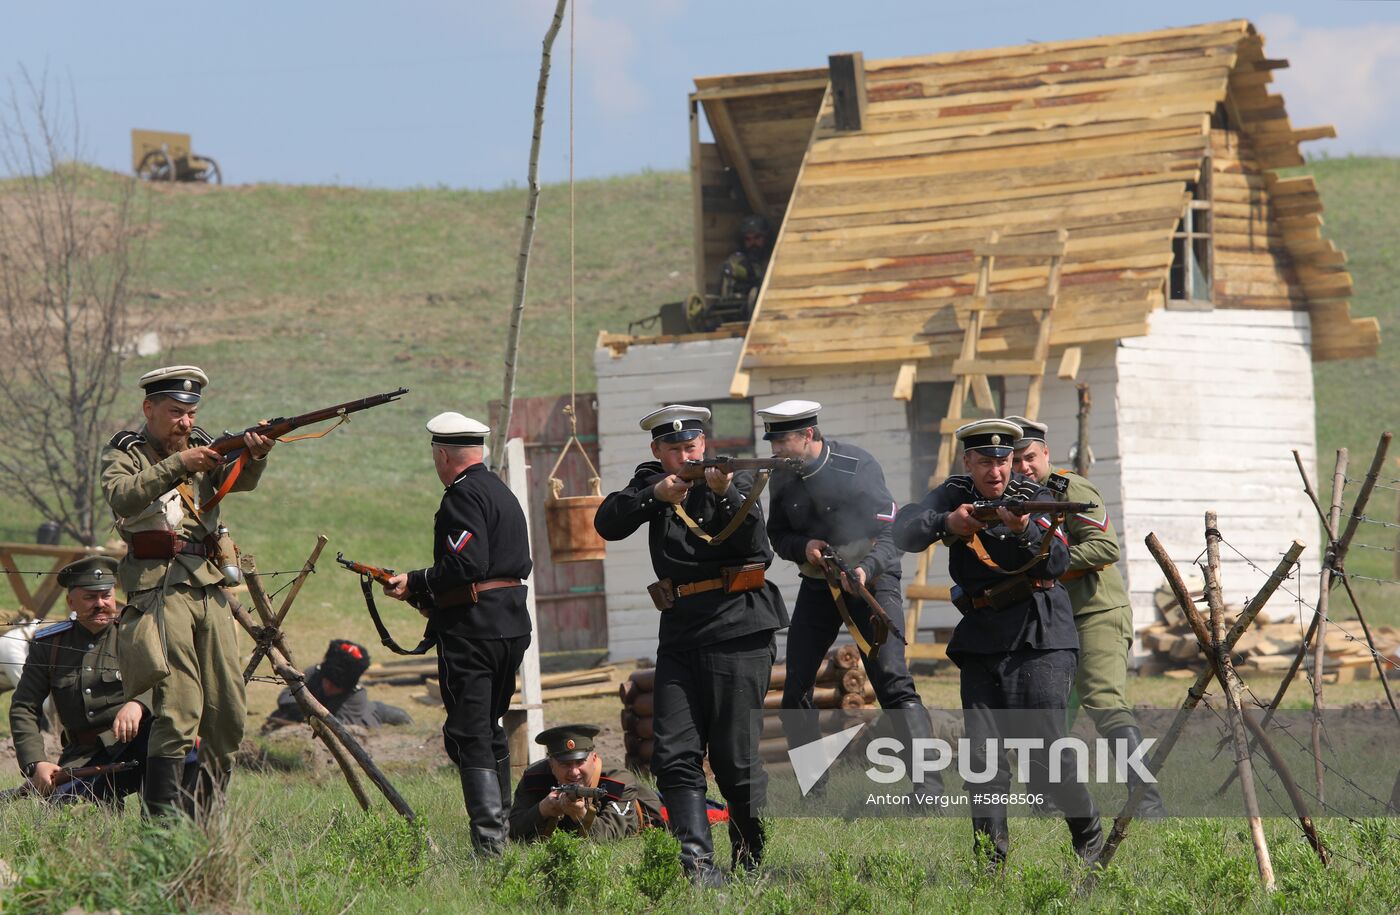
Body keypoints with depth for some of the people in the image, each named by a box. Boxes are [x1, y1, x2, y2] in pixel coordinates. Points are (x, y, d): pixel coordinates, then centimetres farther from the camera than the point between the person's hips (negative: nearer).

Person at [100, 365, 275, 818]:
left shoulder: (202, 447, 17)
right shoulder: (125, 453, 4)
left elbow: (238, 480, -2)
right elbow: (121, 495, -17)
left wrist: (253, 457, -24)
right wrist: (178, 465, -25)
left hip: (211, 590, 6)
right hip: (160, 589, -6)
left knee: (228, 711, 6)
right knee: (179, 705, -16)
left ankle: (204, 809, 16)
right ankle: (165, 814, -16)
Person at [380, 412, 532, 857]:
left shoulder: (463, 496, -12)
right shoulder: (504, 493, 19)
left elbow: (466, 565, -23)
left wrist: (414, 584, -11)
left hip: (472, 630, -10)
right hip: (512, 624, 10)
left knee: (469, 737, -10)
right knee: (491, 730, 20)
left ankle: (489, 838, -17)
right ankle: (500, 821, 24)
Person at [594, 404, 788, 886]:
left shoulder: (737, 481, 1)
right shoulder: (652, 483, 14)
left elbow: (752, 542, -16)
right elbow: (607, 523, -1)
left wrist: (725, 493, -31)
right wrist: (655, 496, -15)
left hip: (736, 631, -5)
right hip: (680, 632, 5)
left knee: (735, 755, -4)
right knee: (675, 755, -7)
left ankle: (753, 862, 7)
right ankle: (696, 860, -12)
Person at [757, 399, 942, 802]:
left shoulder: (858, 466, -16)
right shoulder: (783, 478, 0)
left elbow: (892, 535, -17)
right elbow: (777, 537, 10)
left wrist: (866, 569, -35)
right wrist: (804, 547, -13)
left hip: (871, 582, -6)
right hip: (817, 585, 6)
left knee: (894, 683, -18)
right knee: (796, 692, 2)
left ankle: (927, 787, -21)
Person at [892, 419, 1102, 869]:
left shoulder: (1035, 497, -2)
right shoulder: (954, 495, 5)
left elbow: (1057, 562, -16)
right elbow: (904, 532, -9)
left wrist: (1024, 530, -34)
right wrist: (946, 523, -28)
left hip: (1039, 639, -3)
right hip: (981, 641, 3)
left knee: (1043, 753, -9)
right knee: (982, 757, -3)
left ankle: (1089, 836, 12)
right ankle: (992, 860, 3)